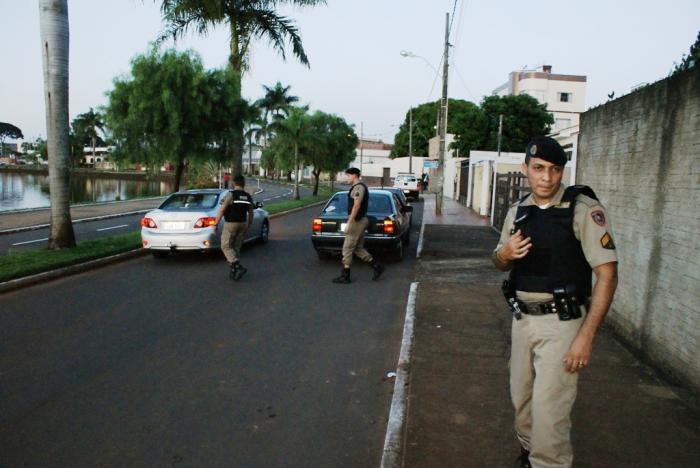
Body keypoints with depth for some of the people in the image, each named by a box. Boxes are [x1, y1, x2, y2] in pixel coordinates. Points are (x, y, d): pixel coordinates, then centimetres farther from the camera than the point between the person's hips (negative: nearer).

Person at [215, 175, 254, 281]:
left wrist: (215, 224, -11)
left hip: (230, 224, -5)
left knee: (226, 247, 4)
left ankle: (239, 267, -12)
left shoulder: (230, 194, -13)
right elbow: (250, 213, 11)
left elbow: (221, 210, -16)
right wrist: (248, 227, 20)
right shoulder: (248, 197, 5)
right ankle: (232, 272, 11)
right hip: (242, 224, 5)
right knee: (236, 248, 13)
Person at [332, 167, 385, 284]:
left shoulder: (358, 187, -15)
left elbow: (356, 206, -23)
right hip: (360, 221, 10)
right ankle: (377, 267, 14)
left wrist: (348, 223, -23)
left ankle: (345, 276, 2)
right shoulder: (359, 187, 18)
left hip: (356, 221, -10)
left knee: (347, 249, -4)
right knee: (358, 249, 13)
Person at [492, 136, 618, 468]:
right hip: (522, 318, 6)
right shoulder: (518, 211, 6)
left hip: (561, 323, -6)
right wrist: (505, 253, -9)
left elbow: (607, 274, -14)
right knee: (521, 399, 17)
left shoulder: (584, 209, -12)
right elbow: (500, 263, 16)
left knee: (549, 410, -5)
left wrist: (586, 337, -19)